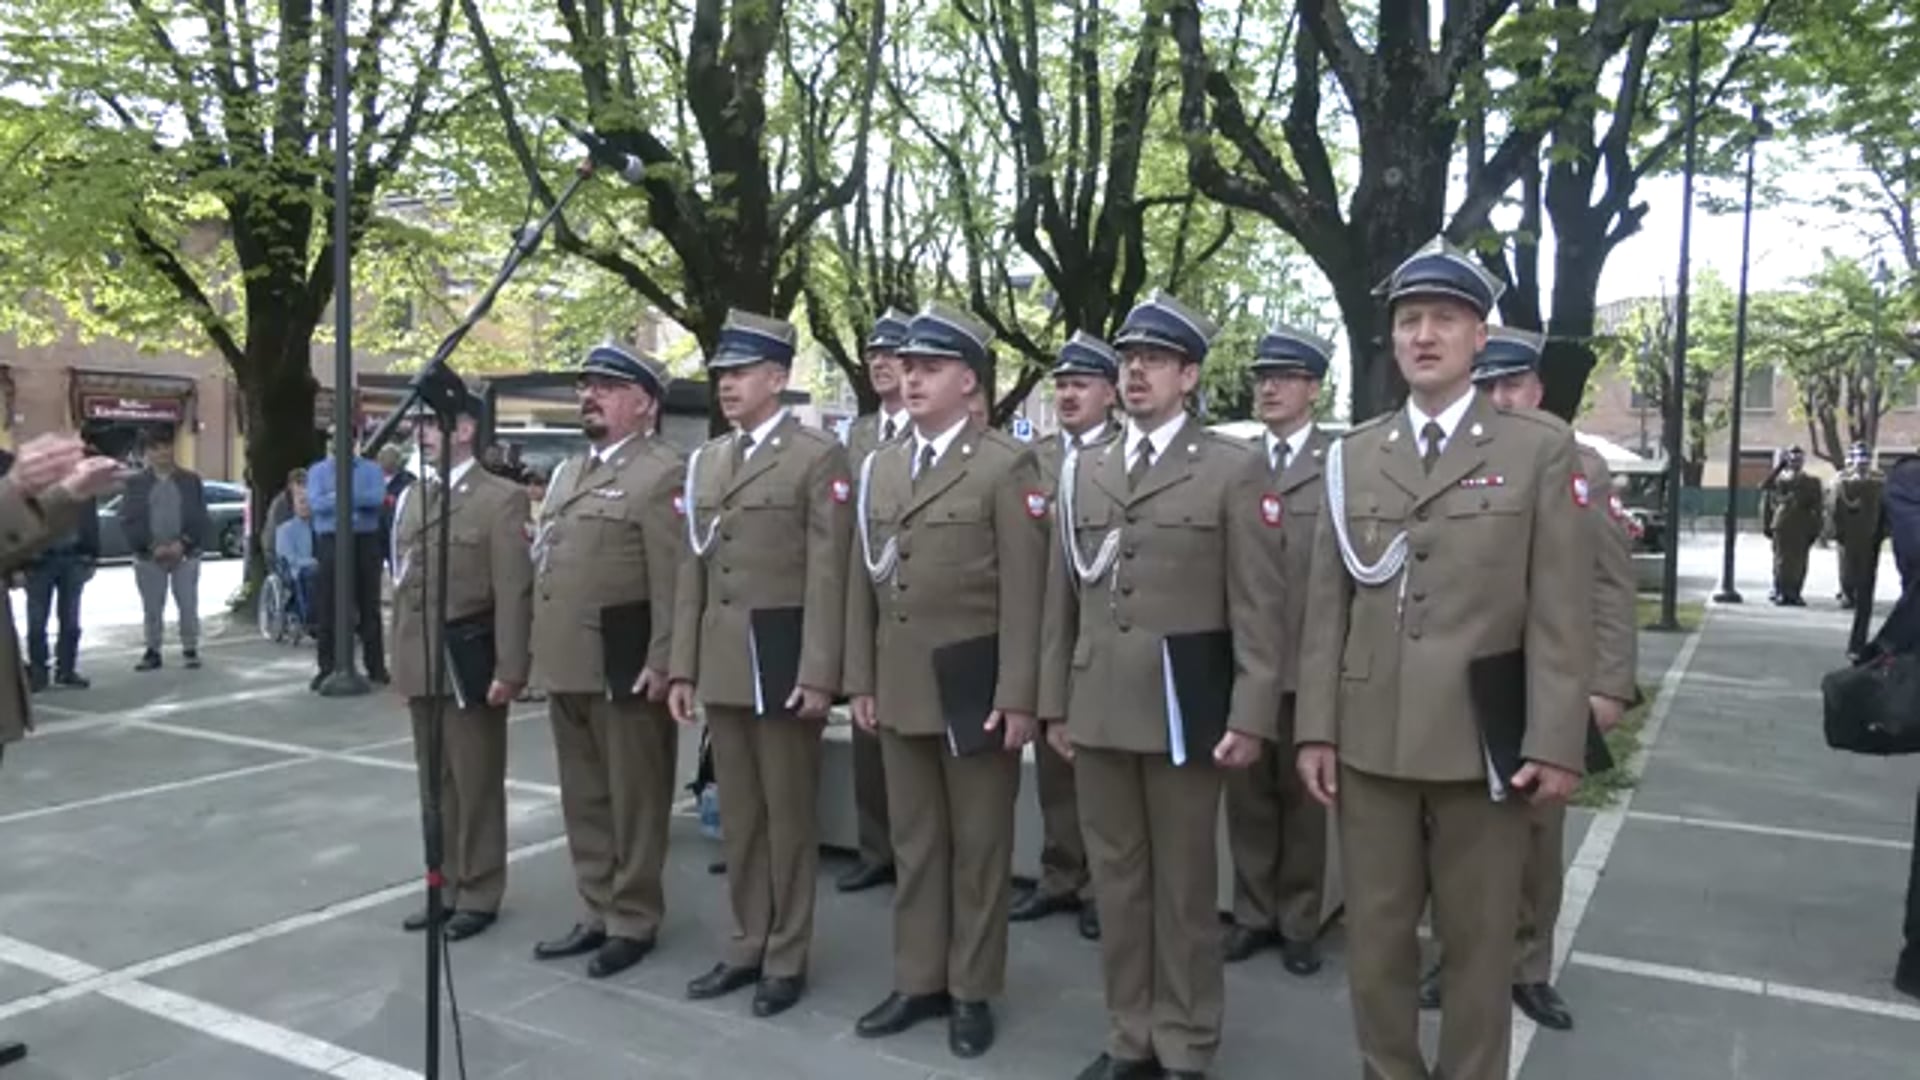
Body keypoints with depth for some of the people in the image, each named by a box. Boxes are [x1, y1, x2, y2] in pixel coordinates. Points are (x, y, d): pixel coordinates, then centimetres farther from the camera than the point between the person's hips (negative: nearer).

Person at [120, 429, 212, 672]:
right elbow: (128, 521, -1)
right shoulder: (136, 483, 5)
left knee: (188, 605, 1)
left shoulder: (191, 480, 5)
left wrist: (183, 543, -12)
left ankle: (190, 649, 11)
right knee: (152, 607, 6)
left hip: (185, 554, 0)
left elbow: (200, 518, 1)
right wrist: (152, 546, -12)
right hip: (149, 556, 1)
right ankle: (153, 651, 15)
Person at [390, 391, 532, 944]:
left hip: (470, 664, -6)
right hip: (421, 665, 7)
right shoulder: (412, 497, 14)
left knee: (476, 784, 3)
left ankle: (479, 894, 15)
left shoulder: (501, 498, -7)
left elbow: (514, 591, -13)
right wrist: (399, 658, 13)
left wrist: (509, 668, -18)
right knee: (435, 784, 14)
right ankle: (445, 886, 25)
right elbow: (402, 584, 16)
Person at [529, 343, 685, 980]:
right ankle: (598, 913, 28)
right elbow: (545, 568, 20)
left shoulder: (664, 473, -9)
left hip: (624, 667, -8)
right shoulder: (567, 472, 18)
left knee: (632, 801, 4)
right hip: (566, 665, 9)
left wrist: (662, 662, -20)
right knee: (584, 800, 16)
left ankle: (632, 921, 16)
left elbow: (674, 580, -16)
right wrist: (541, 654, 16)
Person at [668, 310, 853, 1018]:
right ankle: (747, 945, 27)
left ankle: (787, 958, 18)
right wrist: (682, 665, 9)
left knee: (789, 814, 5)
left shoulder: (819, 457, -6)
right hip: (721, 664, 6)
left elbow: (828, 575, -11)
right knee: (738, 815, 14)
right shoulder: (705, 462, 13)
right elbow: (693, 572, 13)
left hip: (785, 661, -6)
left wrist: (818, 674, -16)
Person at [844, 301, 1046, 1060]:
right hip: (900, 688, 5)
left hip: (975, 686, -5)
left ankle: (972, 992, 22)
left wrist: (1016, 696, -15)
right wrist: (861, 678, 8)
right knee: (914, 843, 14)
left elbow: (1022, 592, -11)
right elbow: (863, 581, 12)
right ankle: (918, 981, 28)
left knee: (978, 846, 8)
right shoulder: (879, 467, 11)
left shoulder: (1007, 466, -6)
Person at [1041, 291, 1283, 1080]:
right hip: (1098, 710, 4)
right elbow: (1062, 596, 12)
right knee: (1116, 878, 12)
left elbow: (1259, 604, -5)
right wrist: (1055, 702, 10)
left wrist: (1251, 715, -11)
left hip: (1184, 707, -4)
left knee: (1185, 884, 7)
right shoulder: (1082, 471, 12)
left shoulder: (1232, 468, -1)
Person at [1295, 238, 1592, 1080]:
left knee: (1478, 942, 11)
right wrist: (1317, 728, 2)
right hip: (1370, 741, 3)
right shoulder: (1352, 456, 9)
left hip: (1483, 741, -2)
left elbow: (1560, 611, -4)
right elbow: (1327, 606, 6)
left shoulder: (1541, 448, 1)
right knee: (1375, 938, 12)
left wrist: (1556, 744, -9)